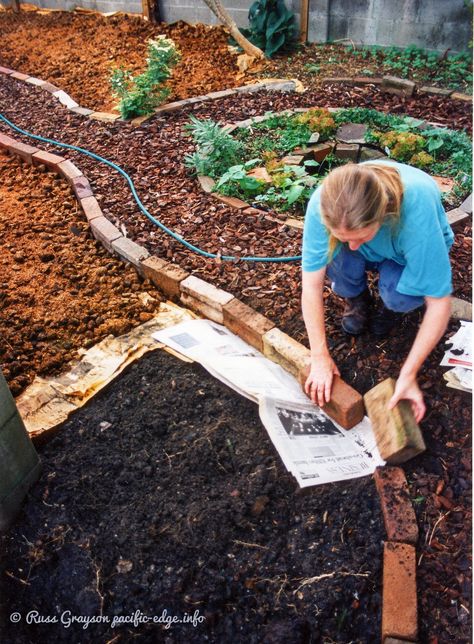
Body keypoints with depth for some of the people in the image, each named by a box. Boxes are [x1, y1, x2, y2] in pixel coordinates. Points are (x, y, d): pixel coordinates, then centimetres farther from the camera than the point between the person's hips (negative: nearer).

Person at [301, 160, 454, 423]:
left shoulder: (417, 209, -42)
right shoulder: (323, 204, -36)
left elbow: (439, 302, -34)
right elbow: (311, 285, -29)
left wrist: (408, 374, -34)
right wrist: (320, 357, -28)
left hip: (405, 254, -1)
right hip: (368, 253, 2)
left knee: (399, 294, -34)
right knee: (334, 256, -32)